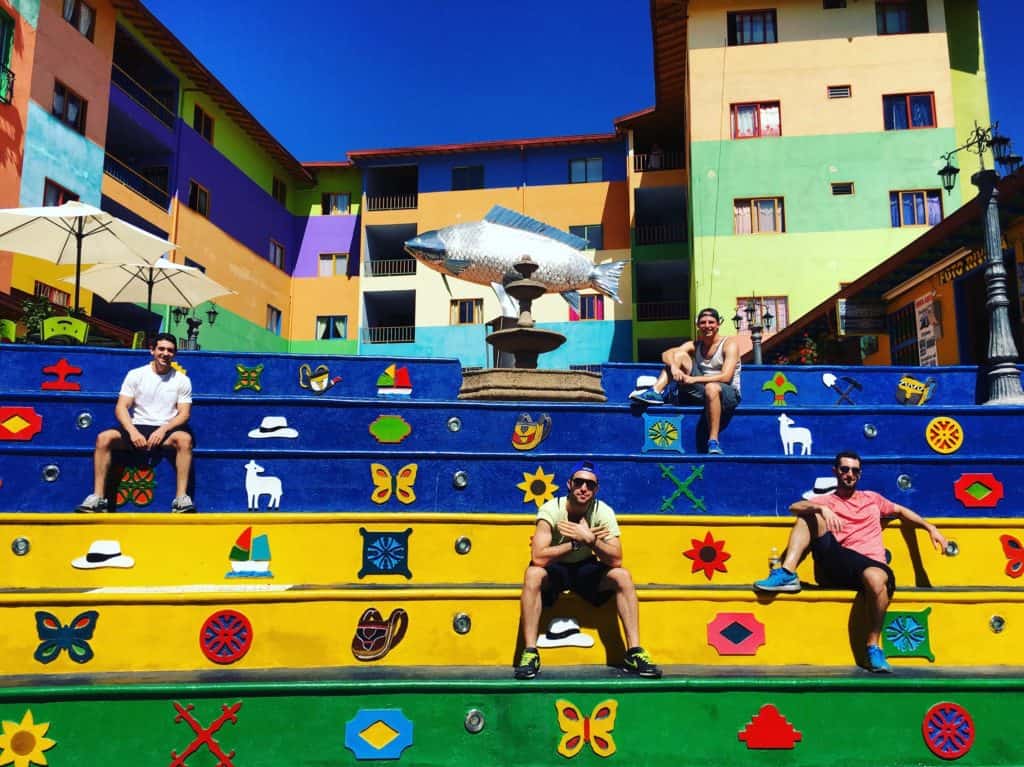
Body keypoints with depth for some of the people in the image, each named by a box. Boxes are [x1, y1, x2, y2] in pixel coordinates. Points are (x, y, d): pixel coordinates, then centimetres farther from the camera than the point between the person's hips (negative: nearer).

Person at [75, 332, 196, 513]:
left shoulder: (182, 380, 5)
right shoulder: (135, 375, 6)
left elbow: (184, 414, 0)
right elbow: (121, 407, -1)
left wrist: (163, 430, -17)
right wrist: (133, 432, -18)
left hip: (165, 431, -1)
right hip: (136, 428, 1)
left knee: (184, 438, -34)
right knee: (103, 438, -25)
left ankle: (181, 498, -33)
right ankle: (98, 497, -21)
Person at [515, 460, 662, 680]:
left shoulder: (603, 512, -15)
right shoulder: (551, 510, -23)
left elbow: (616, 560, -21)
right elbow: (538, 557, -33)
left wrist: (589, 538, -33)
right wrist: (577, 542, -31)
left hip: (586, 569, 3)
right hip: (554, 570, -2)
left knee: (623, 576, -23)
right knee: (533, 574, -35)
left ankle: (634, 652, -15)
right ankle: (530, 653, -27)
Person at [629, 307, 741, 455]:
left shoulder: (729, 343, -5)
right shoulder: (694, 345, 11)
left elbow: (726, 377, -19)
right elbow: (666, 354, -3)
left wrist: (693, 379, -25)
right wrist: (673, 366, -27)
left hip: (728, 394, -5)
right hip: (701, 391, 5)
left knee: (712, 388, -42)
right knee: (680, 354, -5)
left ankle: (713, 442, -37)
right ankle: (656, 393, -22)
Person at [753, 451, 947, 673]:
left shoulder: (872, 498, 27)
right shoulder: (826, 501, 17)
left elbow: (901, 511, 38)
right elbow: (794, 507, -1)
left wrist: (930, 528, 25)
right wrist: (821, 509, -20)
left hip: (870, 564, 0)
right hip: (836, 564, 0)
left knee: (876, 578, -38)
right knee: (811, 514, -12)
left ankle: (874, 646, -20)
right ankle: (787, 574, -28)